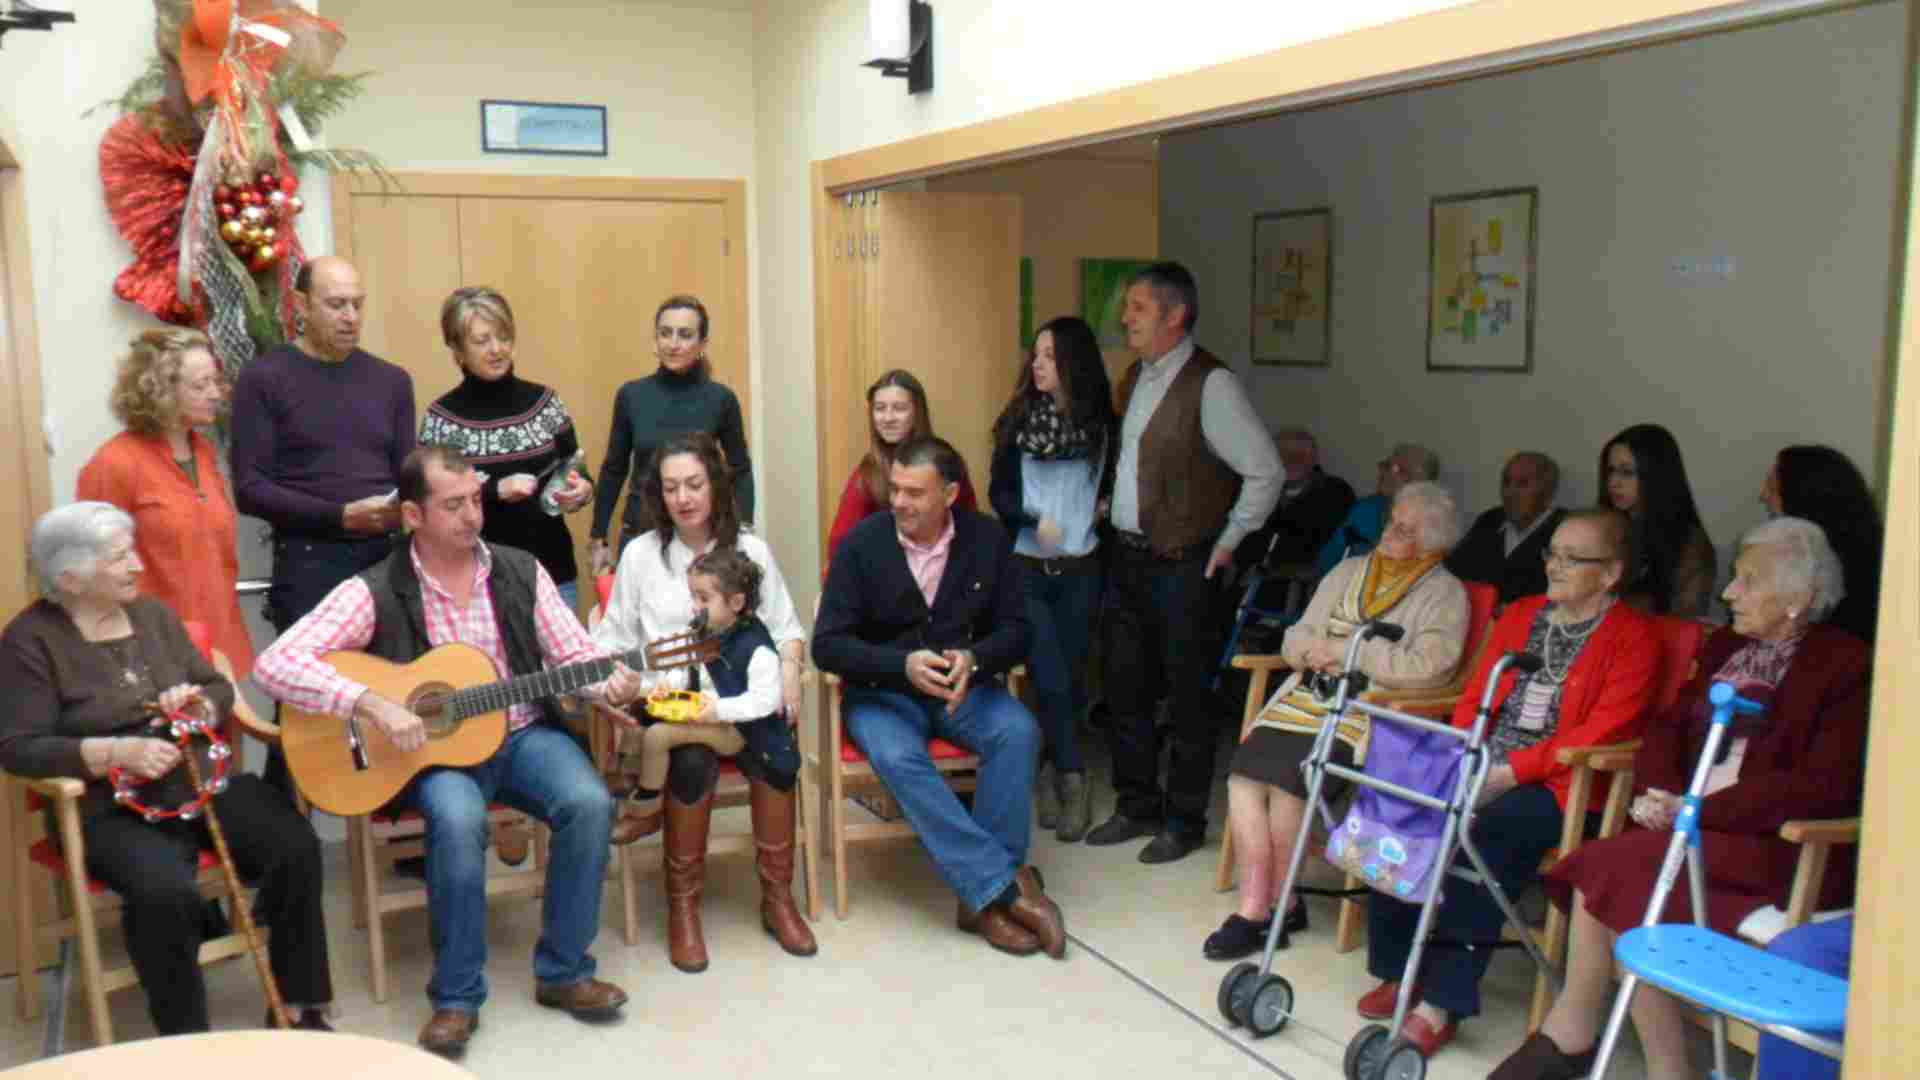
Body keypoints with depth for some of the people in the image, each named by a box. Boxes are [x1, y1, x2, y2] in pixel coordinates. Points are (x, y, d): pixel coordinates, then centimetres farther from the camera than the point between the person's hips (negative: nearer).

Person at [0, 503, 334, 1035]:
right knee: (166, 893, -34)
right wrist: (117, 752, -23)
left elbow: (219, 688, 17)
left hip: (201, 780, 5)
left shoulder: (153, 613, 12)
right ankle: (187, 1042, -13)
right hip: (112, 809, -4)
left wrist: (201, 705, -8)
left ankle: (297, 1005, -5)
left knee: (296, 846, -20)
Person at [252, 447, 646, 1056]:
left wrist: (608, 684, -19)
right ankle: (456, 995, -13)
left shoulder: (521, 572, 2)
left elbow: (575, 654, 4)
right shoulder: (376, 593, -10)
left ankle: (563, 971, -3)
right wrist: (372, 704, -28)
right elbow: (274, 664, -18)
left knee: (590, 804, -24)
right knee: (458, 820, -35)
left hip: (521, 735, 3)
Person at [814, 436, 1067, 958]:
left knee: (1018, 732, -29)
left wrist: (974, 659, -23)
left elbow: (1016, 630, 0)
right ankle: (1007, 888, -29)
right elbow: (827, 644, -10)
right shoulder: (861, 543, -9)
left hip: (963, 685, 2)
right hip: (882, 692, -2)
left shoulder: (987, 538, -2)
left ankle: (985, 896, -21)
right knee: (899, 757, -34)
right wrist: (903, 665, -26)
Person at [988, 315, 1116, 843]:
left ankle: (1052, 774, 23)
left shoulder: (1101, 424, 0)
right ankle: (1071, 777, 9)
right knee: (1052, 681, -8)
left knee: (1071, 679, 7)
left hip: (1079, 570, 2)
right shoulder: (1017, 421, -3)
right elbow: (999, 494, -3)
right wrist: (1033, 520, -20)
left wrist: (1103, 506, -3)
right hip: (1025, 570, -2)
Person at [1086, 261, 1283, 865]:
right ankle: (1137, 808, 29)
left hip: (1182, 567, -8)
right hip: (1128, 559, 8)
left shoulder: (1209, 385, -15)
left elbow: (1265, 471, -15)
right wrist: (1115, 507, 14)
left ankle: (1184, 822, 17)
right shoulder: (1135, 378, 10)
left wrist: (1228, 542, -10)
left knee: (1189, 696, 4)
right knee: (1125, 687, 14)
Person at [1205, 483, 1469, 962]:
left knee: (1288, 780, -26)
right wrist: (1315, 651, -6)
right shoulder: (1349, 571, 19)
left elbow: (1428, 668, -13)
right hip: (1309, 697, 5)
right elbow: (1295, 638, 18)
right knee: (1245, 774, -20)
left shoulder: (1445, 594, 3)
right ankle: (1256, 906, -16)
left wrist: (1347, 652, -11)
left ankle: (1277, 902, -7)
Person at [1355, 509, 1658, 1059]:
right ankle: (1400, 969, -9)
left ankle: (1443, 1001, -26)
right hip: (1483, 769, 6)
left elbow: (1602, 730, -11)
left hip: (1559, 783, -5)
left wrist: (1510, 771, -18)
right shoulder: (1520, 613, 20)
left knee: (1480, 834, -33)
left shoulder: (1633, 636, 0)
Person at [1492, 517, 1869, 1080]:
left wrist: (1697, 810, -18)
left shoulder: (1844, 664, -2)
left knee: (1614, 870, -26)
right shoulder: (1724, 647, 19)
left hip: (1777, 846, -6)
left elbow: (1824, 786, -13)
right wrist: (1661, 794, -7)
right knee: (1624, 890, -24)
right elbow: (1668, 726, 15)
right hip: (1691, 826, 6)